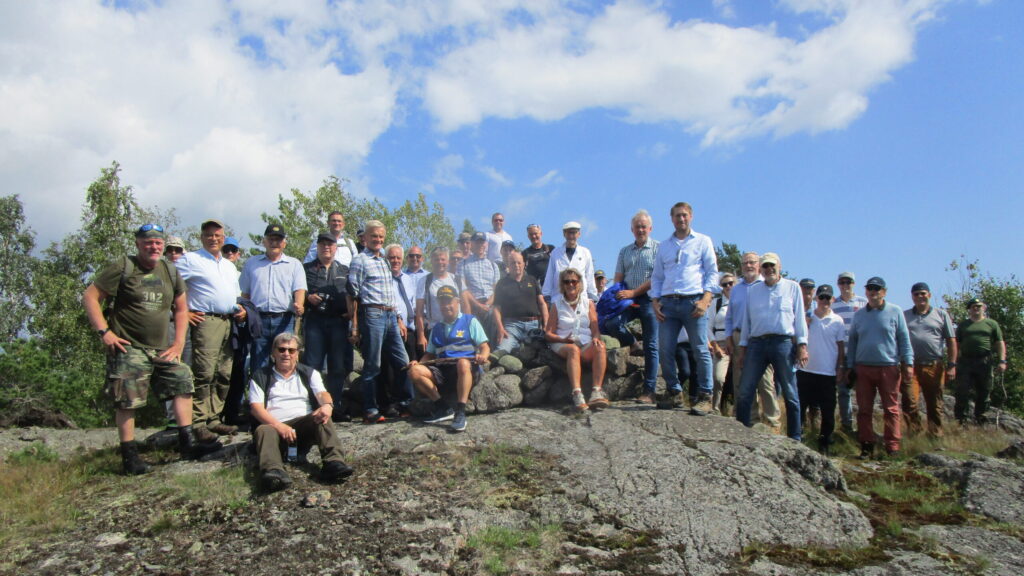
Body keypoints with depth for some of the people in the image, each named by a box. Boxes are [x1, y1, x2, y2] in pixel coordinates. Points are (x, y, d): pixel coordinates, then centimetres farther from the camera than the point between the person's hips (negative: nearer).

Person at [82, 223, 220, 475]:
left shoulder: (170, 272, 12)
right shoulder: (122, 268, -4)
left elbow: (181, 308, 19)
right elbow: (90, 297, -6)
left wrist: (179, 343, 9)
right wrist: (104, 332, -14)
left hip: (162, 350, 6)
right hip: (129, 349, -5)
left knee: (183, 381, -3)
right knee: (127, 402, -4)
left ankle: (188, 442, 2)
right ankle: (130, 457, 5)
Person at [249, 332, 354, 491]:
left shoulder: (309, 373, 22)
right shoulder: (260, 376, 16)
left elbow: (322, 394, 5)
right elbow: (256, 407, 2)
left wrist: (327, 405, -23)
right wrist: (279, 426, -17)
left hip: (305, 424, 1)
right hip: (273, 426, -1)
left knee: (323, 418, -28)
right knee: (264, 431, -34)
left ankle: (333, 462, -48)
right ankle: (273, 471, -61)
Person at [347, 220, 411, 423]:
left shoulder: (384, 260, 20)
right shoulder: (360, 260, -2)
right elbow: (352, 295, -6)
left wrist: (398, 318, 18)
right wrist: (354, 327, -11)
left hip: (391, 315, 7)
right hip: (372, 314, -7)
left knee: (403, 362, 7)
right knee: (372, 366, -3)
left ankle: (406, 404, 17)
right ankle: (370, 411, 4)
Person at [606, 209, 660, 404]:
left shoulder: (658, 248, 0)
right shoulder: (625, 251, 16)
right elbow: (618, 277, 12)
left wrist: (633, 292, -13)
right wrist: (617, 294, -8)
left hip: (649, 300, -4)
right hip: (628, 300, 4)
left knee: (650, 346, -2)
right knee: (611, 324, -21)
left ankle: (649, 391, 3)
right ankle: (632, 343, 12)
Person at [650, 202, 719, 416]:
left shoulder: (703, 241, 10)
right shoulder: (663, 246, 20)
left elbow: (712, 272, 4)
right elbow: (656, 276, 20)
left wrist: (705, 299, -9)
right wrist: (655, 301, 5)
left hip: (693, 301, -3)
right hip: (668, 302, 4)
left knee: (701, 350, -6)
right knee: (664, 350, -2)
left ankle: (705, 397, -2)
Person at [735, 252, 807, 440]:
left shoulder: (792, 287, 10)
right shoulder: (752, 291, 17)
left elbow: (800, 317, 6)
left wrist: (802, 345, -2)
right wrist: (743, 345, 13)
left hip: (783, 342, -2)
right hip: (757, 343, 3)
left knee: (790, 394, 3)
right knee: (744, 393, -1)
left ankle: (794, 438, 11)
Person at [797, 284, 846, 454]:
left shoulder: (837, 321, 3)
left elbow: (841, 347, 6)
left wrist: (839, 370, 1)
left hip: (828, 374, 0)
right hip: (805, 371, 0)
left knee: (828, 412, 6)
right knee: (799, 408, 4)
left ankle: (824, 446, 18)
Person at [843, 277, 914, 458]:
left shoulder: (895, 312, 4)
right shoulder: (859, 314, 12)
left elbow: (904, 339, 4)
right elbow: (852, 341, 15)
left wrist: (908, 363, -3)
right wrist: (849, 367, 12)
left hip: (889, 367, -3)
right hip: (863, 368, 3)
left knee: (891, 409, 0)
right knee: (864, 409, 4)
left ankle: (893, 447, 5)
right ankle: (866, 446, 11)